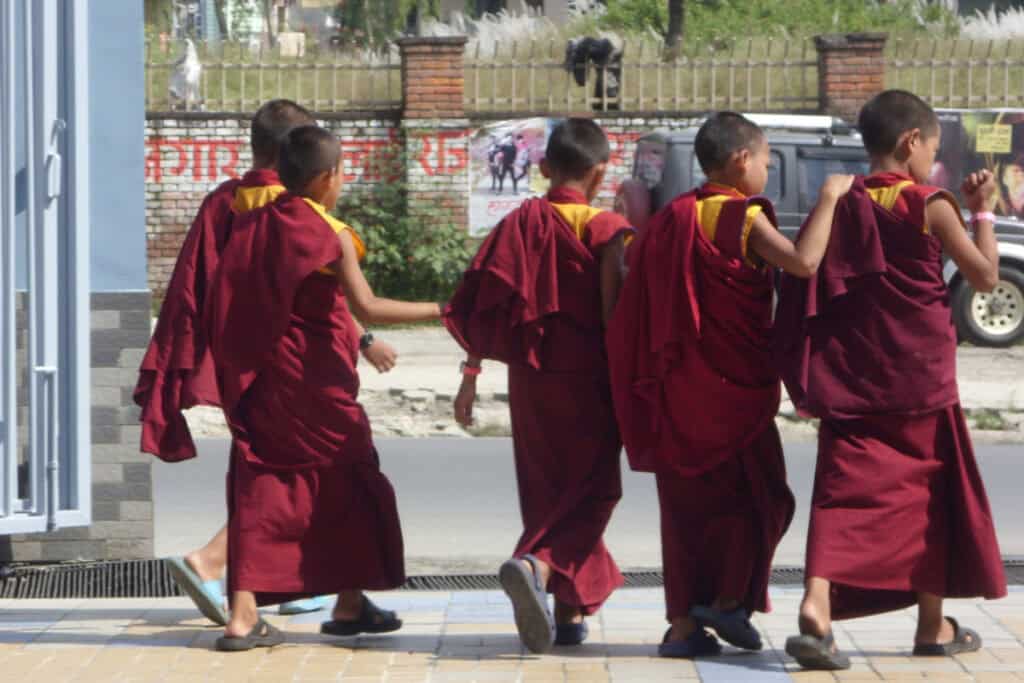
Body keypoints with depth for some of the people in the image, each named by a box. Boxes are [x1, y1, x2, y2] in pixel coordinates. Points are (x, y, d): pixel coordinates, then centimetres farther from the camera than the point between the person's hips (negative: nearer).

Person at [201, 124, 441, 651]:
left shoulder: (250, 227, 7)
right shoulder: (329, 235, -10)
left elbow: (226, 307, 8)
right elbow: (366, 307, -19)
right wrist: (438, 311, -15)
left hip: (257, 383, 5)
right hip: (313, 384, -5)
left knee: (261, 488, 4)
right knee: (348, 481, 12)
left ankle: (244, 615, -7)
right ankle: (349, 604, 19)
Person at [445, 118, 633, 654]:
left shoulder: (520, 223, 3)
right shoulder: (605, 230, -8)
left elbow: (480, 308, 2)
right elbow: (615, 316, -14)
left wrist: (470, 377, 10)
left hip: (530, 380, 4)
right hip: (588, 382, -4)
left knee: (547, 490, 15)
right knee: (590, 490, 0)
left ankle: (571, 609, 18)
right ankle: (535, 563, -27)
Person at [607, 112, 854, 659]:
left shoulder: (672, 219, 8)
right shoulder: (744, 219, -13)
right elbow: (802, 261, -28)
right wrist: (829, 197, -19)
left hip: (677, 388, 6)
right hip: (734, 386, -6)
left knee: (686, 501, 10)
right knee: (758, 495, 9)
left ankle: (682, 622, 7)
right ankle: (729, 598, -1)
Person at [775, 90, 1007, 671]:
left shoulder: (843, 206, 5)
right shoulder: (929, 206, -8)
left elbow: (819, 294, 8)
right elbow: (986, 276, -5)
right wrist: (982, 211, 7)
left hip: (852, 383, 3)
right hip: (920, 382, -3)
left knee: (847, 490, -3)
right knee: (931, 492, 12)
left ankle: (818, 604, -25)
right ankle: (933, 624, 20)